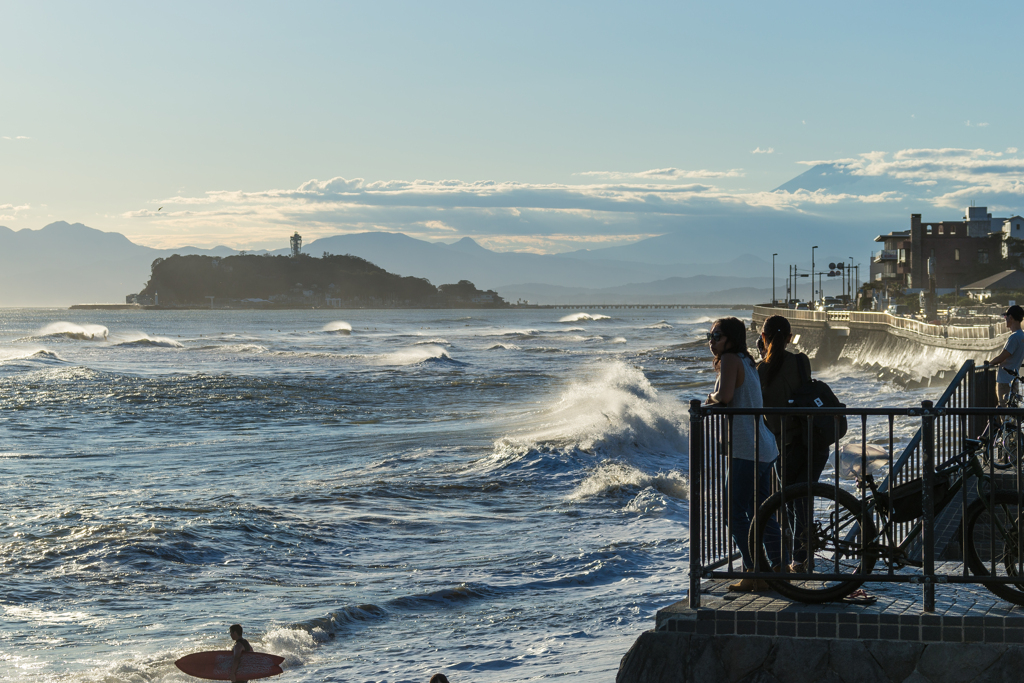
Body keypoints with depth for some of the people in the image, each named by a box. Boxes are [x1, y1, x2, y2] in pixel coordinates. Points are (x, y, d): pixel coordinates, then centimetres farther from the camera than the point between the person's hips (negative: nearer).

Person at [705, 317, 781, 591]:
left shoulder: (730, 360, -10)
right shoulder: (747, 362, 18)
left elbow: (724, 396, -22)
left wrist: (711, 398, -2)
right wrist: (716, 401, 7)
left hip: (747, 451, -9)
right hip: (764, 449, 9)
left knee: (735, 512, -4)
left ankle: (754, 570, -4)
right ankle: (779, 568, 17)